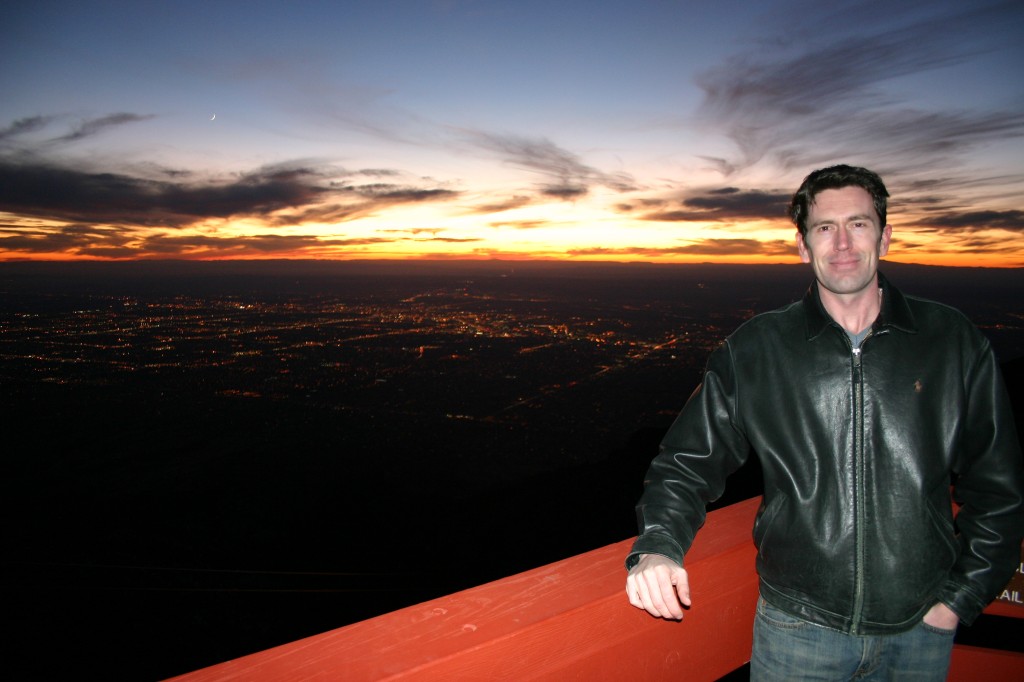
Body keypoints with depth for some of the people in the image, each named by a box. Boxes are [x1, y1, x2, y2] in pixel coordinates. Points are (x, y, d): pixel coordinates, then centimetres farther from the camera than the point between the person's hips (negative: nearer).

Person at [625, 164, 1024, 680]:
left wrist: (960, 597, 2)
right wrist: (657, 547, -20)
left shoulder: (953, 342, -2)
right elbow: (689, 462, -4)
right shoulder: (754, 350, -5)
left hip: (921, 629, 1)